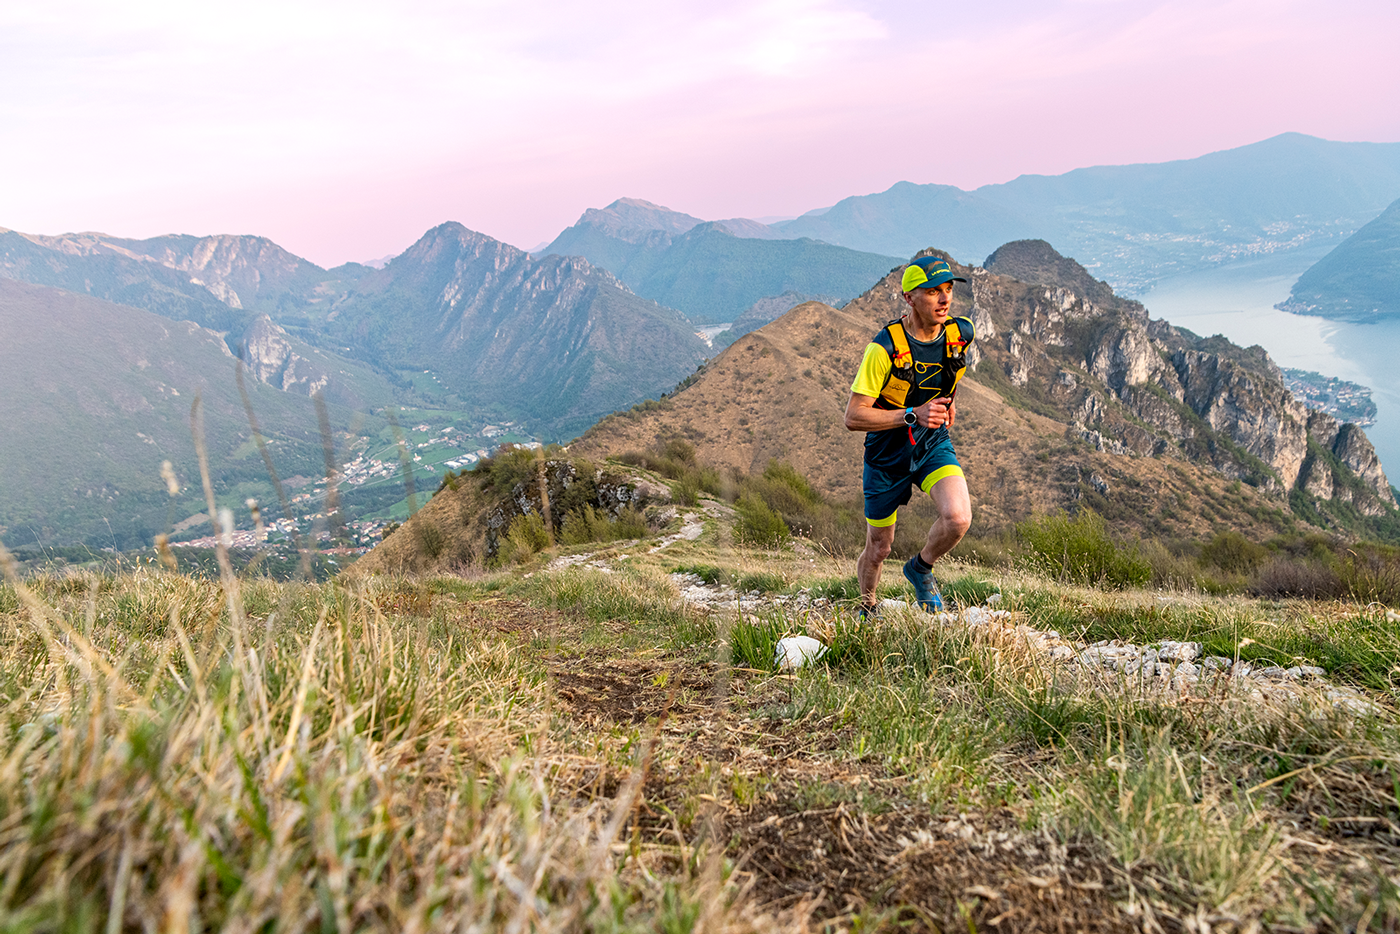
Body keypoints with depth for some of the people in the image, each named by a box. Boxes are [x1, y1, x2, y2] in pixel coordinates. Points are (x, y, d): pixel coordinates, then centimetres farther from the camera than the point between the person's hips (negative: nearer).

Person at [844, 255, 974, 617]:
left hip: (934, 444, 3)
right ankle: (867, 610, 39)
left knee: (958, 519, -24)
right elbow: (853, 416, -25)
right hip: (887, 454, -3)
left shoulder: (961, 334, -10)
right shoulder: (885, 347, -24)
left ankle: (921, 568, 9)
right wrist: (913, 415, -33)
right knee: (879, 550, 9)